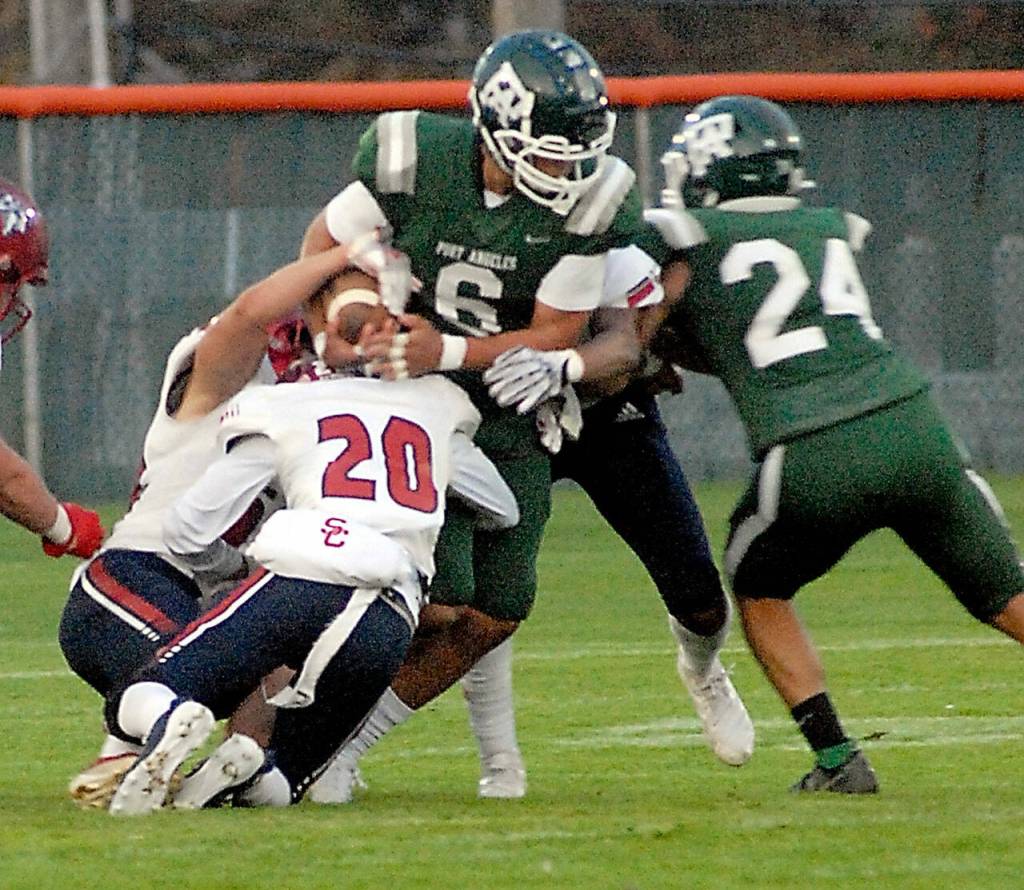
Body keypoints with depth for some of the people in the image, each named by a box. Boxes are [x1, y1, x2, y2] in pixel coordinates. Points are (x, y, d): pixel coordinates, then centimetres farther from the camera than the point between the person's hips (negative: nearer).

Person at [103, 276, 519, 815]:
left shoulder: (285, 411, 17)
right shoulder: (435, 409, 25)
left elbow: (188, 531, 15)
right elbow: (505, 511, 40)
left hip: (296, 587, -3)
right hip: (389, 627, 3)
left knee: (133, 706, 6)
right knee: (278, 786, 20)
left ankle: (169, 721, -31)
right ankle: (248, 767, -17)